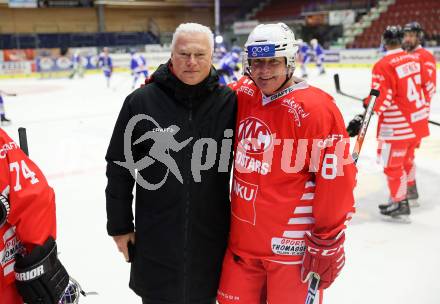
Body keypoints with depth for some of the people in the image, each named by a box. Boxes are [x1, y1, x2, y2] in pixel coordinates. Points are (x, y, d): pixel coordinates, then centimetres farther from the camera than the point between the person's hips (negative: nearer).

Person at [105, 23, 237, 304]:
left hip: (211, 238, 1)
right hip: (154, 238, 0)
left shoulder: (230, 102, -7)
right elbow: (120, 167, -1)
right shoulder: (141, 101, -8)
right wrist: (120, 226, 2)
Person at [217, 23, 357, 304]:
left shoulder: (316, 109, -18)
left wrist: (327, 244, -12)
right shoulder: (242, 95, 1)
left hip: (292, 247, -6)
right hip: (242, 239, 6)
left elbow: (336, 179, -16)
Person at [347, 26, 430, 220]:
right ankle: (408, 191, 42)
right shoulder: (416, 59, 5)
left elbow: (381, 97, -23)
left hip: (397, 127, -8)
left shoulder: (384, 66, -18)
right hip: (418, 121, 8)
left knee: (393, 164, 4)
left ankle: (400, 205, 12)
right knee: (407, 158, 25)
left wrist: (362, 118, -20)